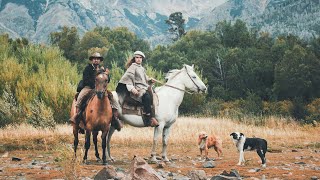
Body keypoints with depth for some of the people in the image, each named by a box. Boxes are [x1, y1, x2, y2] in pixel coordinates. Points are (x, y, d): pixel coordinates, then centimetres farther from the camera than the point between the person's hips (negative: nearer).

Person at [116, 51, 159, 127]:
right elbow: (128, 78, -12)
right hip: (137, 89, -10)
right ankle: (149, 118, -35)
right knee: (147, 96, -32)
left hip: (144, 88, 10)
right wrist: (131, 88, -23)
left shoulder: (142, 68, 23)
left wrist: (149, 79, 17)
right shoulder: (133, 66, -2)